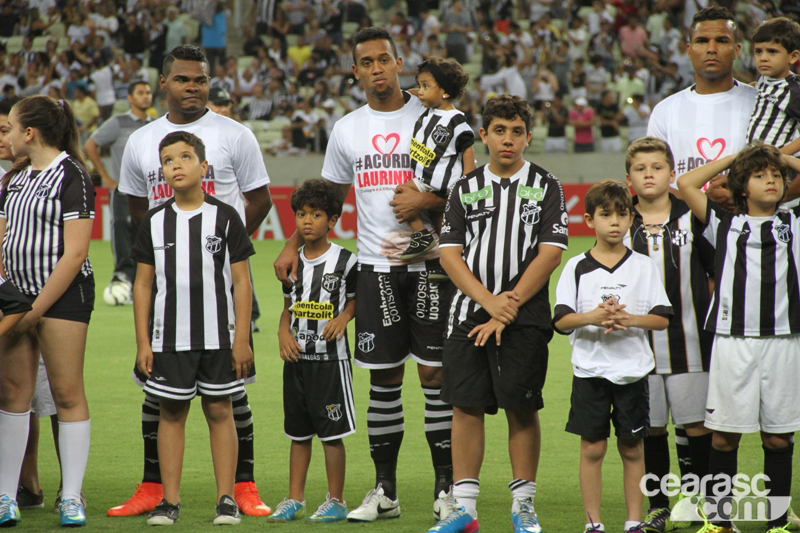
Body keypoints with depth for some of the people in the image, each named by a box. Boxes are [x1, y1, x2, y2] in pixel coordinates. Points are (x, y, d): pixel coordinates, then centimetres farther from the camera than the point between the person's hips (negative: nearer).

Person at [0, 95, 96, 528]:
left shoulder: (72, 176, -8)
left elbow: (74, 253, -13)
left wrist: (37, 309, -14)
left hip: (63, 296, -7)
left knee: (67, 394, -4)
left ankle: (71, 497, 2)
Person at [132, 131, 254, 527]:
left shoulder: (225, 217, -1)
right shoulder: (154, 222, 5)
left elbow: (241, 281, 0)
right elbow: (143, 284, 7)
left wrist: (241, 339, -5)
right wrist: (143, 342, 2)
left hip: (218, 336, -2)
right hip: (168, 338, 2)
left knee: (220, 412, 2)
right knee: (171, 413, 5)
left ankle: (226, 499, 6)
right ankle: (170, 501, 10)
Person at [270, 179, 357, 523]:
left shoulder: (345, 261, -5)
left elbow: (356, 298, 4)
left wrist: (343, 318, -14)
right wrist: (283, 334, -1)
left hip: (331, 357, -5)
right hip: (297, 357, 5)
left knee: (331, 433, -3)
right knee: (298, 432, 10)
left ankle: (336, 501, 6)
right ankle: (294, 500, 17)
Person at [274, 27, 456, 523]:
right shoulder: (347, 130, 11)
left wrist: (426, 200, -17)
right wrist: (293, 245, 12)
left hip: (430, 263, -3)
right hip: (376, 266, 4)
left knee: (437, 373, -3)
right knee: (383, 379, 6)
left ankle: (446, 488, 4)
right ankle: (385, 490, 13)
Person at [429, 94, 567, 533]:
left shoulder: (545, 187, 3)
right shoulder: (465, 189, 9)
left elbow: (550, 254, -5)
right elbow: (450, 254, 3)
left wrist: (509, 308, -10)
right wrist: (490, 302, -10)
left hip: (525, 318, -2)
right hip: (468, 314, 2)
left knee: (522, 409, 0)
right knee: (466, 406, 0)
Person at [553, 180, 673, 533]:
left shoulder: (644, 266, 4)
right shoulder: (576, 268, 2)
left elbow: (662, 318, 0)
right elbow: (561, 320, -3)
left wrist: (628, 319, -17)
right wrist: (592, 317, -20)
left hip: (632, 370, 0)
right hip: (590, 370, 0)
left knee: (631, 448, 5)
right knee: (592, 448, 1)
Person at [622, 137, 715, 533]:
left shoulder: (693, 218, 2)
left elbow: (719, 273, 8)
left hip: (689, 341, -1)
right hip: (638, 344, 1)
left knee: (697, 425, -1)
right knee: (651, 427, 6)